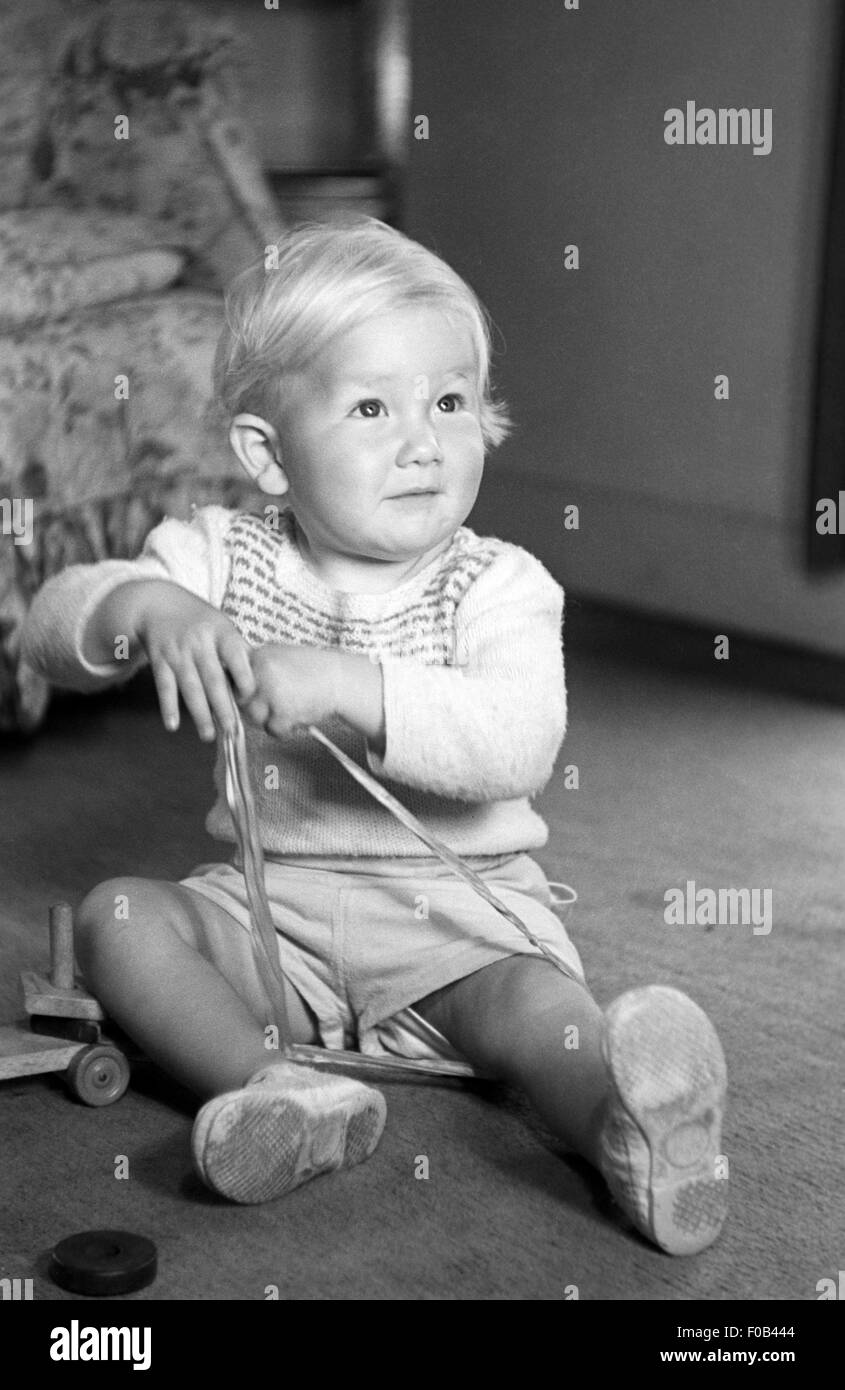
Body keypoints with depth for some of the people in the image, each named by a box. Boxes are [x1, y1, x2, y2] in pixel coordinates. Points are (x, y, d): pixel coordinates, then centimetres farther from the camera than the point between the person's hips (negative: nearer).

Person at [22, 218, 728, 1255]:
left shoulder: (497, 587, -7)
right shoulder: (224, 558, 1)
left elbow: (520, 746, -25)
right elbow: (54, 622, -5)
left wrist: (351, 687, -36)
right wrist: (144, 608, -28)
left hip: (459, 908, -3)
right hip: (271, 901, 3)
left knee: (534, 1008, -31)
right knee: (118, 917, -20)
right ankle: (273, 1088, -38)